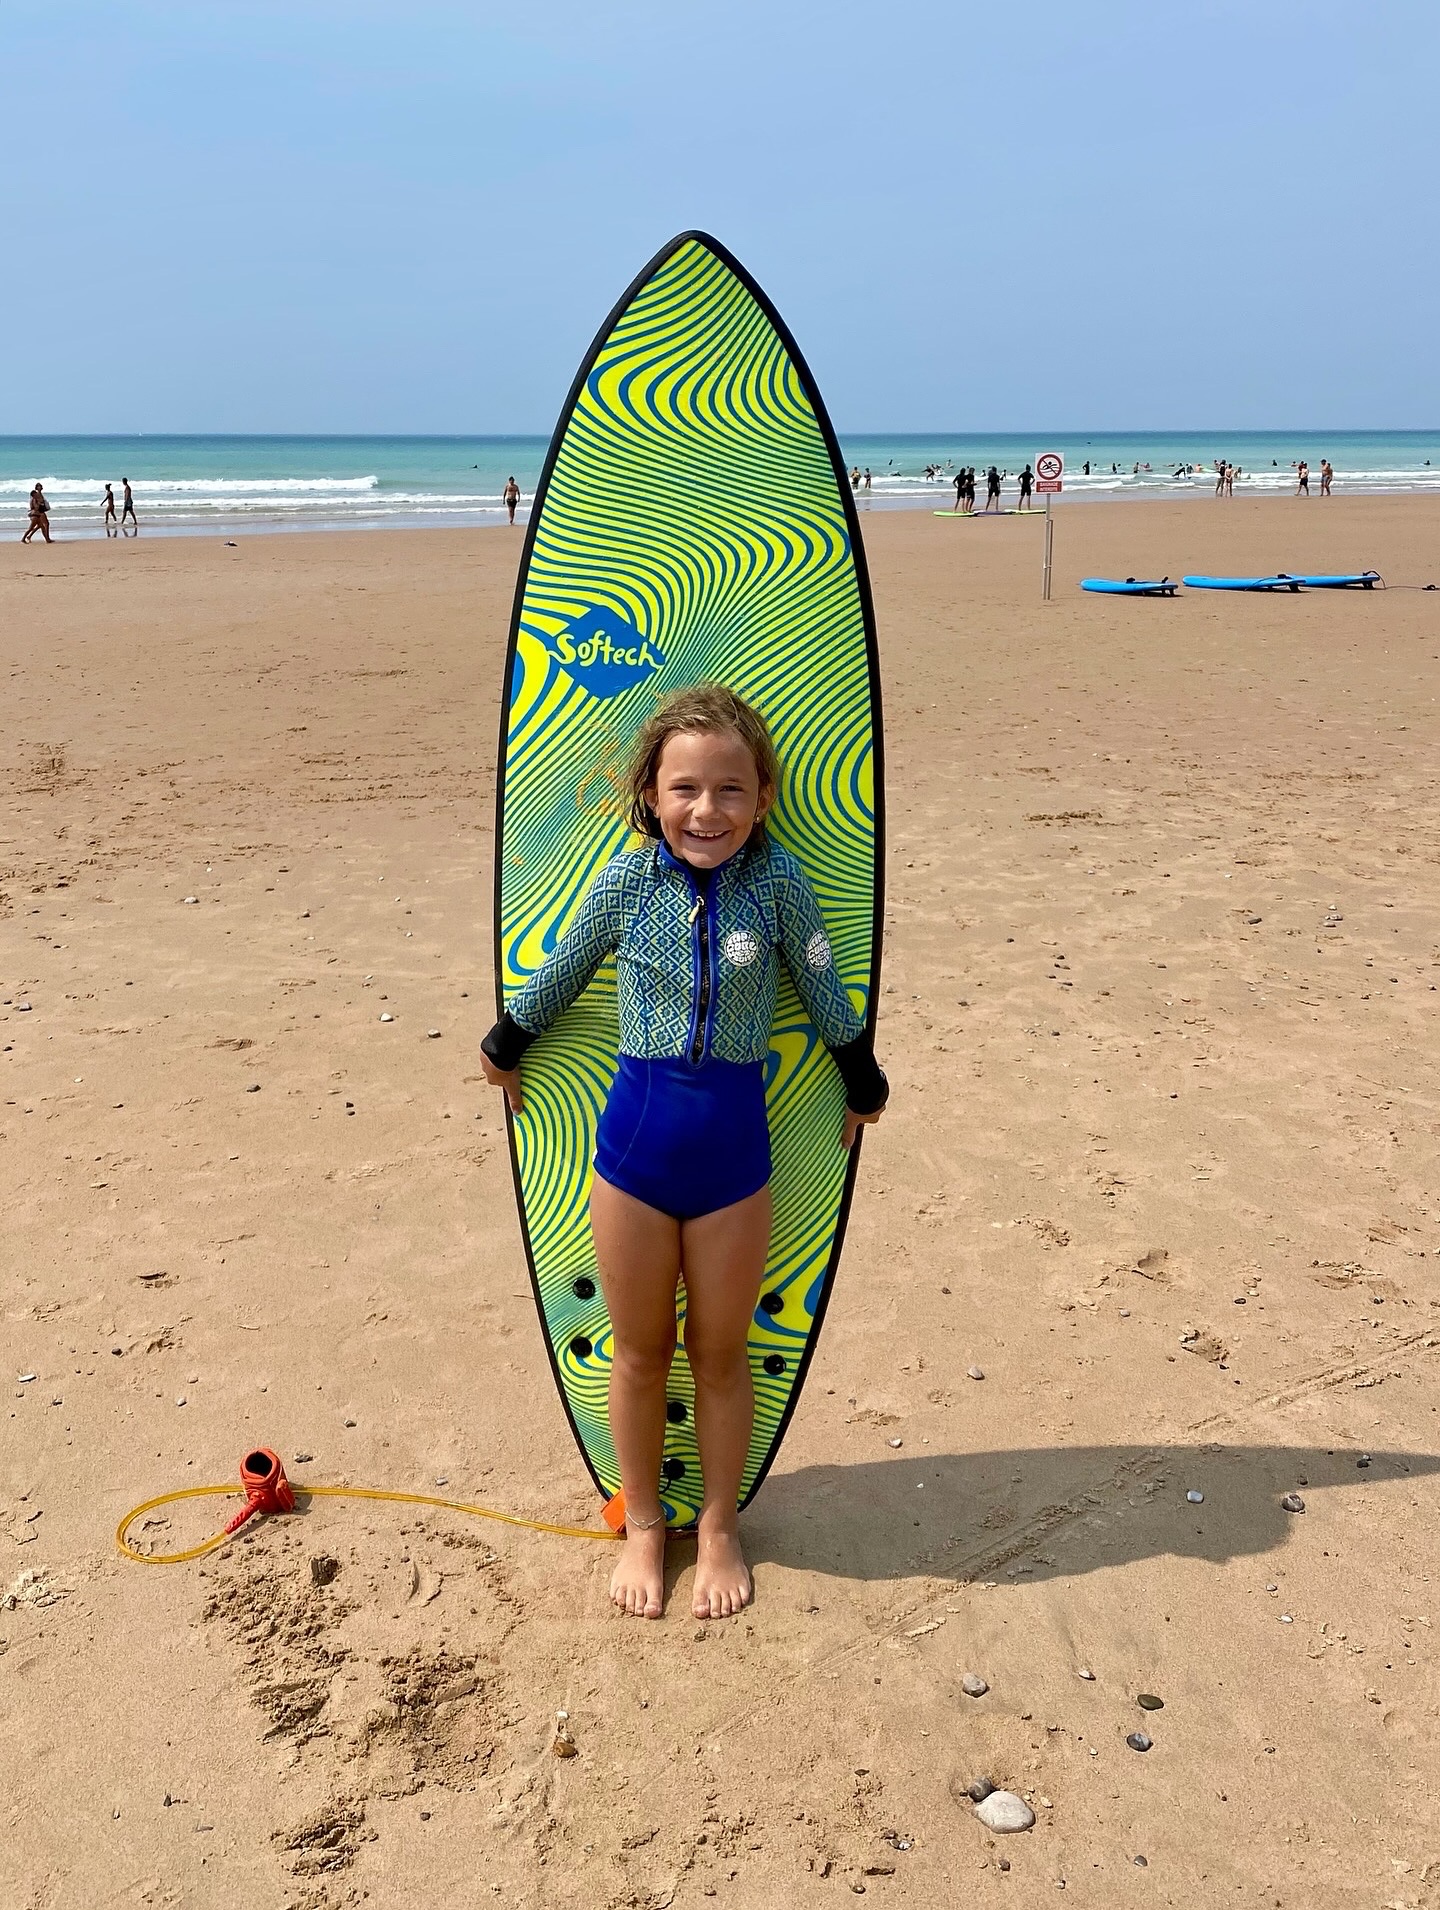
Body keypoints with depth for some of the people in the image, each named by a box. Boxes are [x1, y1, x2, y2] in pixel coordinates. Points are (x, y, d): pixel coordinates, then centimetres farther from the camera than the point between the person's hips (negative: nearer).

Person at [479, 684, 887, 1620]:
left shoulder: (778, 882, -9)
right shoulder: (626, 882, -7)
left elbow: (824, 989, 4)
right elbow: (561, 973, 9)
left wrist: (862, 1084, 16)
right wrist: (505, 1046, 22)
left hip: (734, 1139, 0)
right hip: (636, 1130, 1)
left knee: (721, 1350, 14)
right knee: (640, 1350, 14)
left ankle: (720, 1524, 36)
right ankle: (644, 1525, 36)